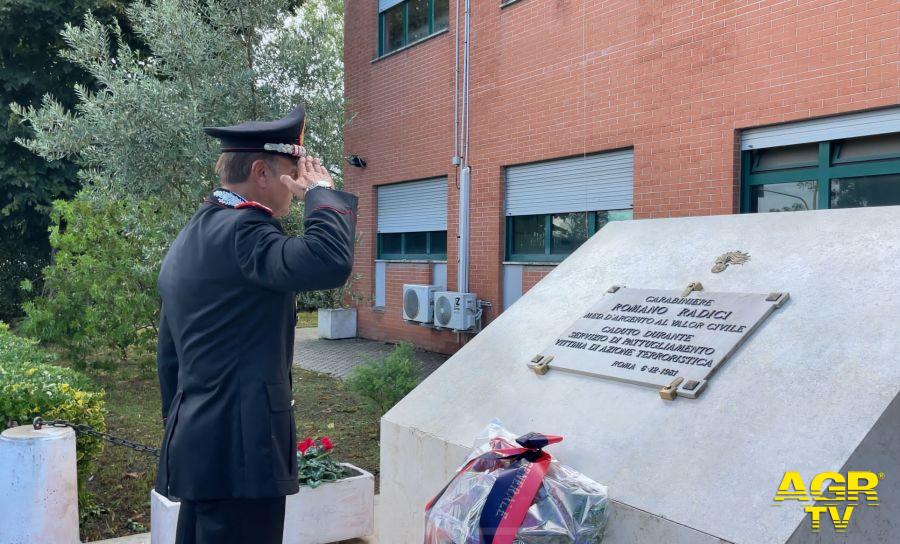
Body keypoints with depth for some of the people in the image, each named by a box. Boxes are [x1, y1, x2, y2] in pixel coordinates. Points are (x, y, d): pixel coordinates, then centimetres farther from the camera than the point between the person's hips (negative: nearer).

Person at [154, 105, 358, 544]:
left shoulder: (188, 239, 15)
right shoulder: (240, 229, -15)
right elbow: (330, 262, -33)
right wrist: (322, 191, -15)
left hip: (197, 446, 10)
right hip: (239, 449, -10)